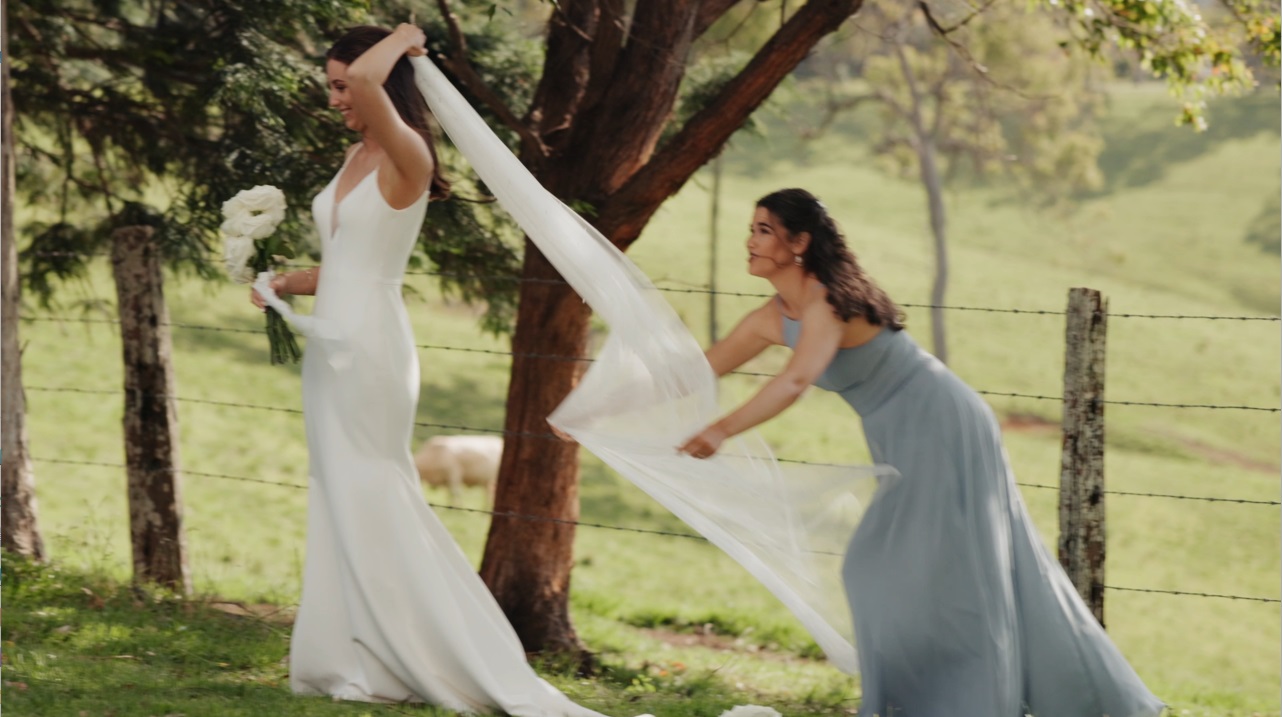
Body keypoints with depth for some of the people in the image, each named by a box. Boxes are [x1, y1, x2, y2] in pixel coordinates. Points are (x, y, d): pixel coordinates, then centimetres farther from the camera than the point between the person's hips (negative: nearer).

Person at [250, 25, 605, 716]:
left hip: (370, 345, -9)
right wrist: (285, 285, 7)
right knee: (341, 504, 10)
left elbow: (367, 79, -33)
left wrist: (401, 41, -15)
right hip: (332, 343, 9)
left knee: (371, 503, -7)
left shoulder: (406, 157, -14)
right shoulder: (354, 158, 13)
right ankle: (355, 661, 14)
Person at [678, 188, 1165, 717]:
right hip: (905, 444, 9)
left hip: (942, 430, -9)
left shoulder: (827, 303, -23)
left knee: (949, 576, -5)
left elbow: (796, 381, -41)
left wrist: (724, 430, -49)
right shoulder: (773, 318, 4)